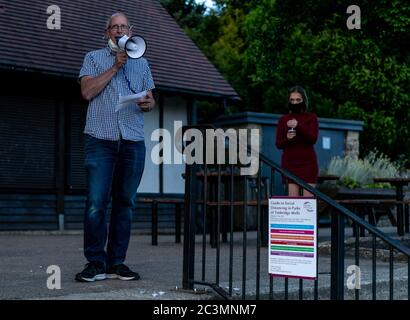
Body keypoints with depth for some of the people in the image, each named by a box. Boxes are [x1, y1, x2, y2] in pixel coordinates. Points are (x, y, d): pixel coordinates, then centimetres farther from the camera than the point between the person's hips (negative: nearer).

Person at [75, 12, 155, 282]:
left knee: (125, 203, 2)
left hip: (133, 141, 3)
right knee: (96, 203, -10)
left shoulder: (141, 63, 22)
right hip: (101, 138, -3)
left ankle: (116, 262, 6)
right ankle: (95, 263, -4)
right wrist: (115, 67, -5)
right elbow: (88, 91, -3)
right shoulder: (94, 58, 13)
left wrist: (147, 104, -4)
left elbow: (150, 99, 20)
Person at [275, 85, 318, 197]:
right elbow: (278, 144, 10)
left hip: (308, 162, -1)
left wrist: (298, 126, -21)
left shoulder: (311, 117, 6)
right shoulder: (283, 119, 11)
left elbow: (313, 139, -7)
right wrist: (287, 139, -12)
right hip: (290, 163, 1)